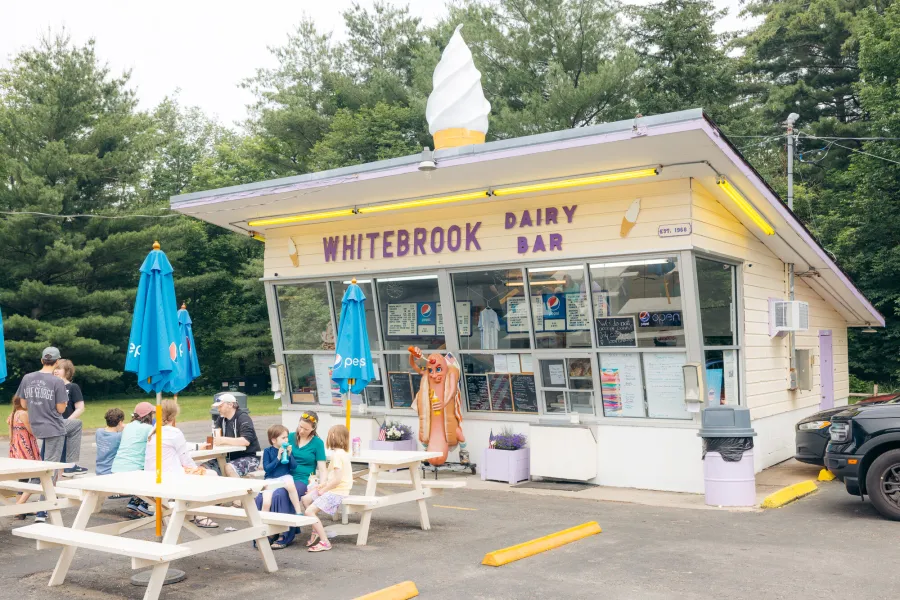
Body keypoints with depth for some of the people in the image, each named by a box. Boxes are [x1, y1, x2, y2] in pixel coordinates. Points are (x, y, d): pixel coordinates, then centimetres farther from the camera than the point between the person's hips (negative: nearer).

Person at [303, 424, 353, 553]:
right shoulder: (343, 452, 12)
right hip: (333, 489, 10)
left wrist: (324, 490, -12)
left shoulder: (337, 454, -19)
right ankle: (316, 532, 16)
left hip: (336, 492, -10)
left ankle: (325, 542, -12)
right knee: (306, 499, 13)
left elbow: (337, 479, -24)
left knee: (309, 511, -15)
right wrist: (323, 484, 5)